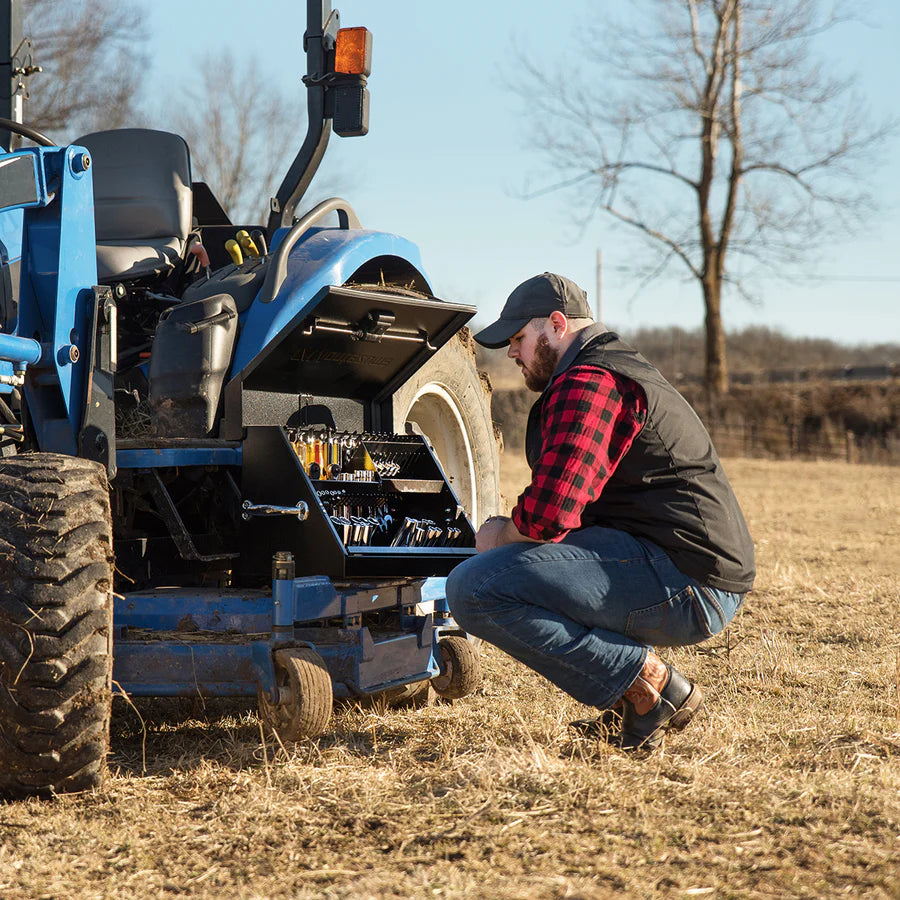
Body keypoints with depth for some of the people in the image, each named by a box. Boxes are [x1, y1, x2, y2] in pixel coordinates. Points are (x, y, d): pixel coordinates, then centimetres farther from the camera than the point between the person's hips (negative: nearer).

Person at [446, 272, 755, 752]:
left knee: (473, 589, -19)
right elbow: (569, 501, 32)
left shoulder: (587, 383, -11)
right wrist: (513, 531, 14)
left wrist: (500, 535, 0)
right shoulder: (621, 369, 25)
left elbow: (549, 515, -22)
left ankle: (648, 681, -14)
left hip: (682, 582, -11)